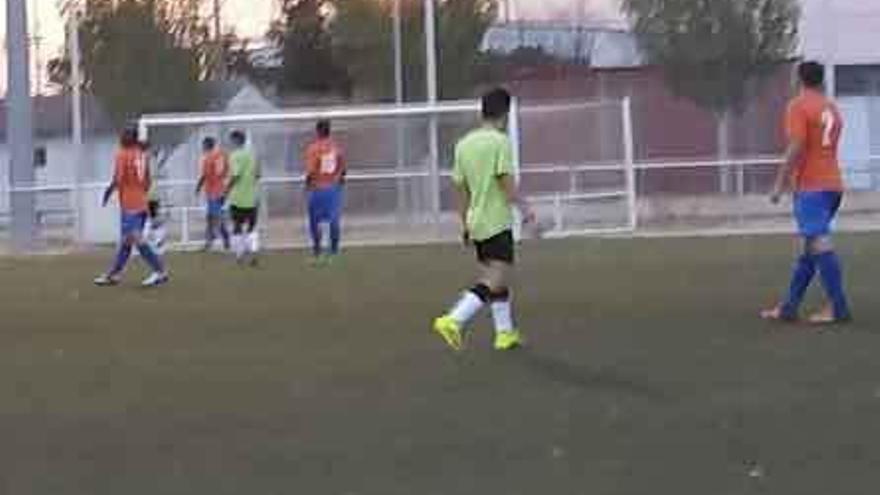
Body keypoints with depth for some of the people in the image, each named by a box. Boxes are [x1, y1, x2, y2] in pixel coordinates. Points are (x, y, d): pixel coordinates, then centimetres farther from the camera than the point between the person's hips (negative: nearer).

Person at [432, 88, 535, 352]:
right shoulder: (500, 141, -12)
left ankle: (505, 332, 23)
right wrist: (524, 207, -3)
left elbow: (461, 187, 12)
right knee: (495, 281, -9)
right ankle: (453, 321, -24)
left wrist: (465, 223, 19)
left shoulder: (463, 144, 8)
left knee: (496, 279, 18)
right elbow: (506, 181, -17)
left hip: (476, 222, 8)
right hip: (497, 221, -8)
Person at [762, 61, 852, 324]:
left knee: (820, 244, -11)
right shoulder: (832, 108, 16)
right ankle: (789, 307, 14)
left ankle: (838, 308, -16)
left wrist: (780, 184, -12)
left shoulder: (799, 106, -7)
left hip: (811, 185, -9)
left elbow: (796, 148, -16)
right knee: (811, 246, 10)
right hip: (832, 184, 9)